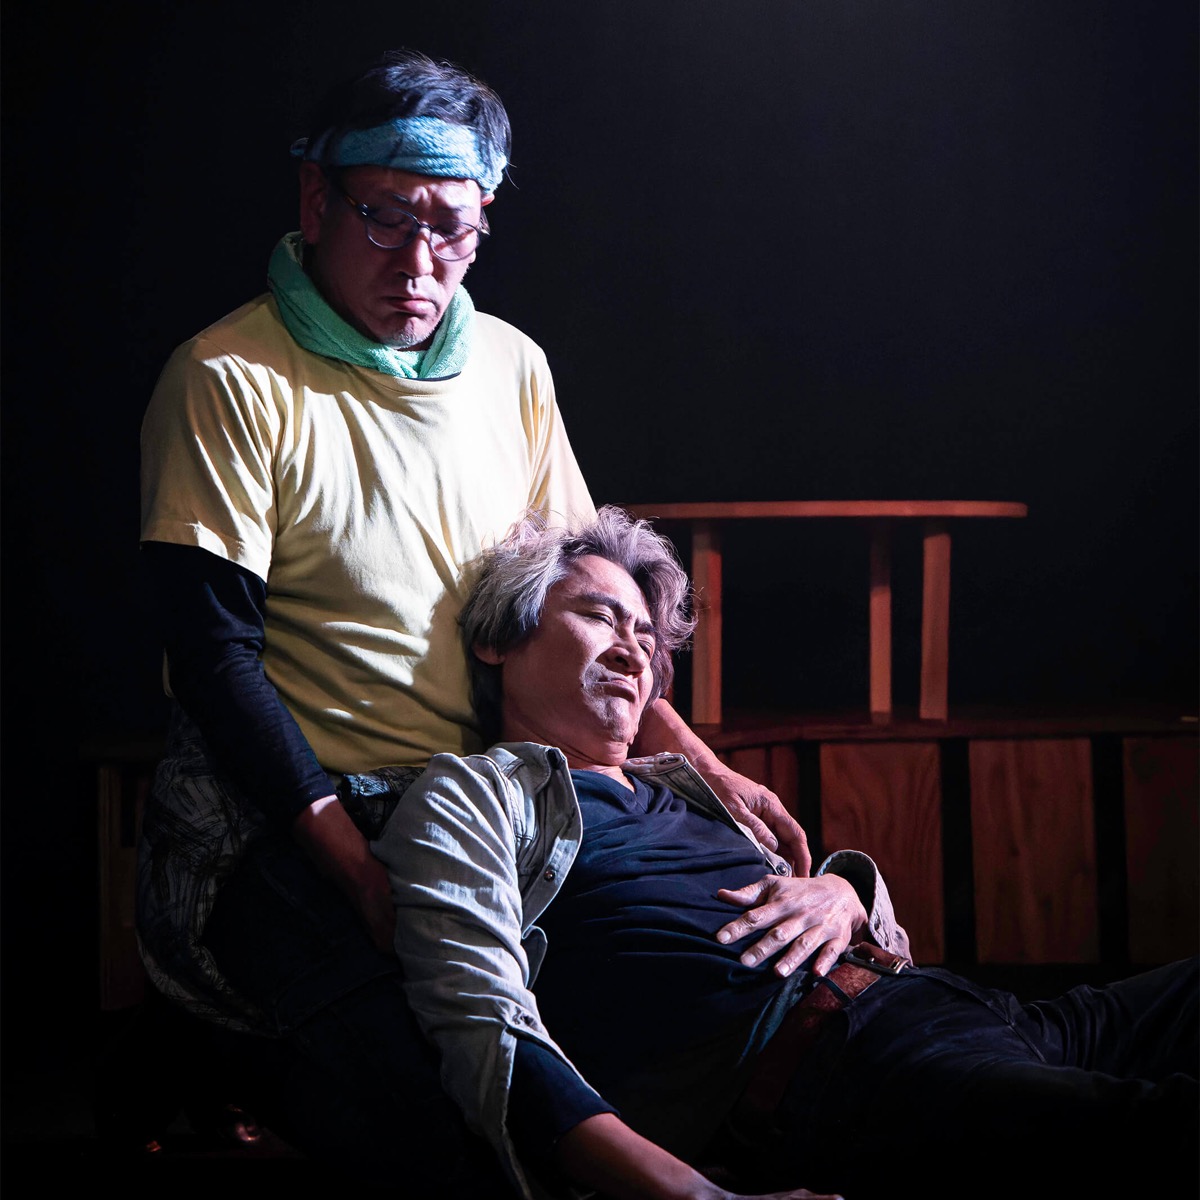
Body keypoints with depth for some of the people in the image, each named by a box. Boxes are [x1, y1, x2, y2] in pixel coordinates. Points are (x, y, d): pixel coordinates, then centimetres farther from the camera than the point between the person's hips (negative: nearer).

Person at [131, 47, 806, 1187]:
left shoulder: (510, 368, 11)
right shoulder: (228, 380, -8)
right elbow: (215, 656, -13)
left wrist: (708, 771, 3)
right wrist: (363, 872, -21)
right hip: (296, 822, -6)